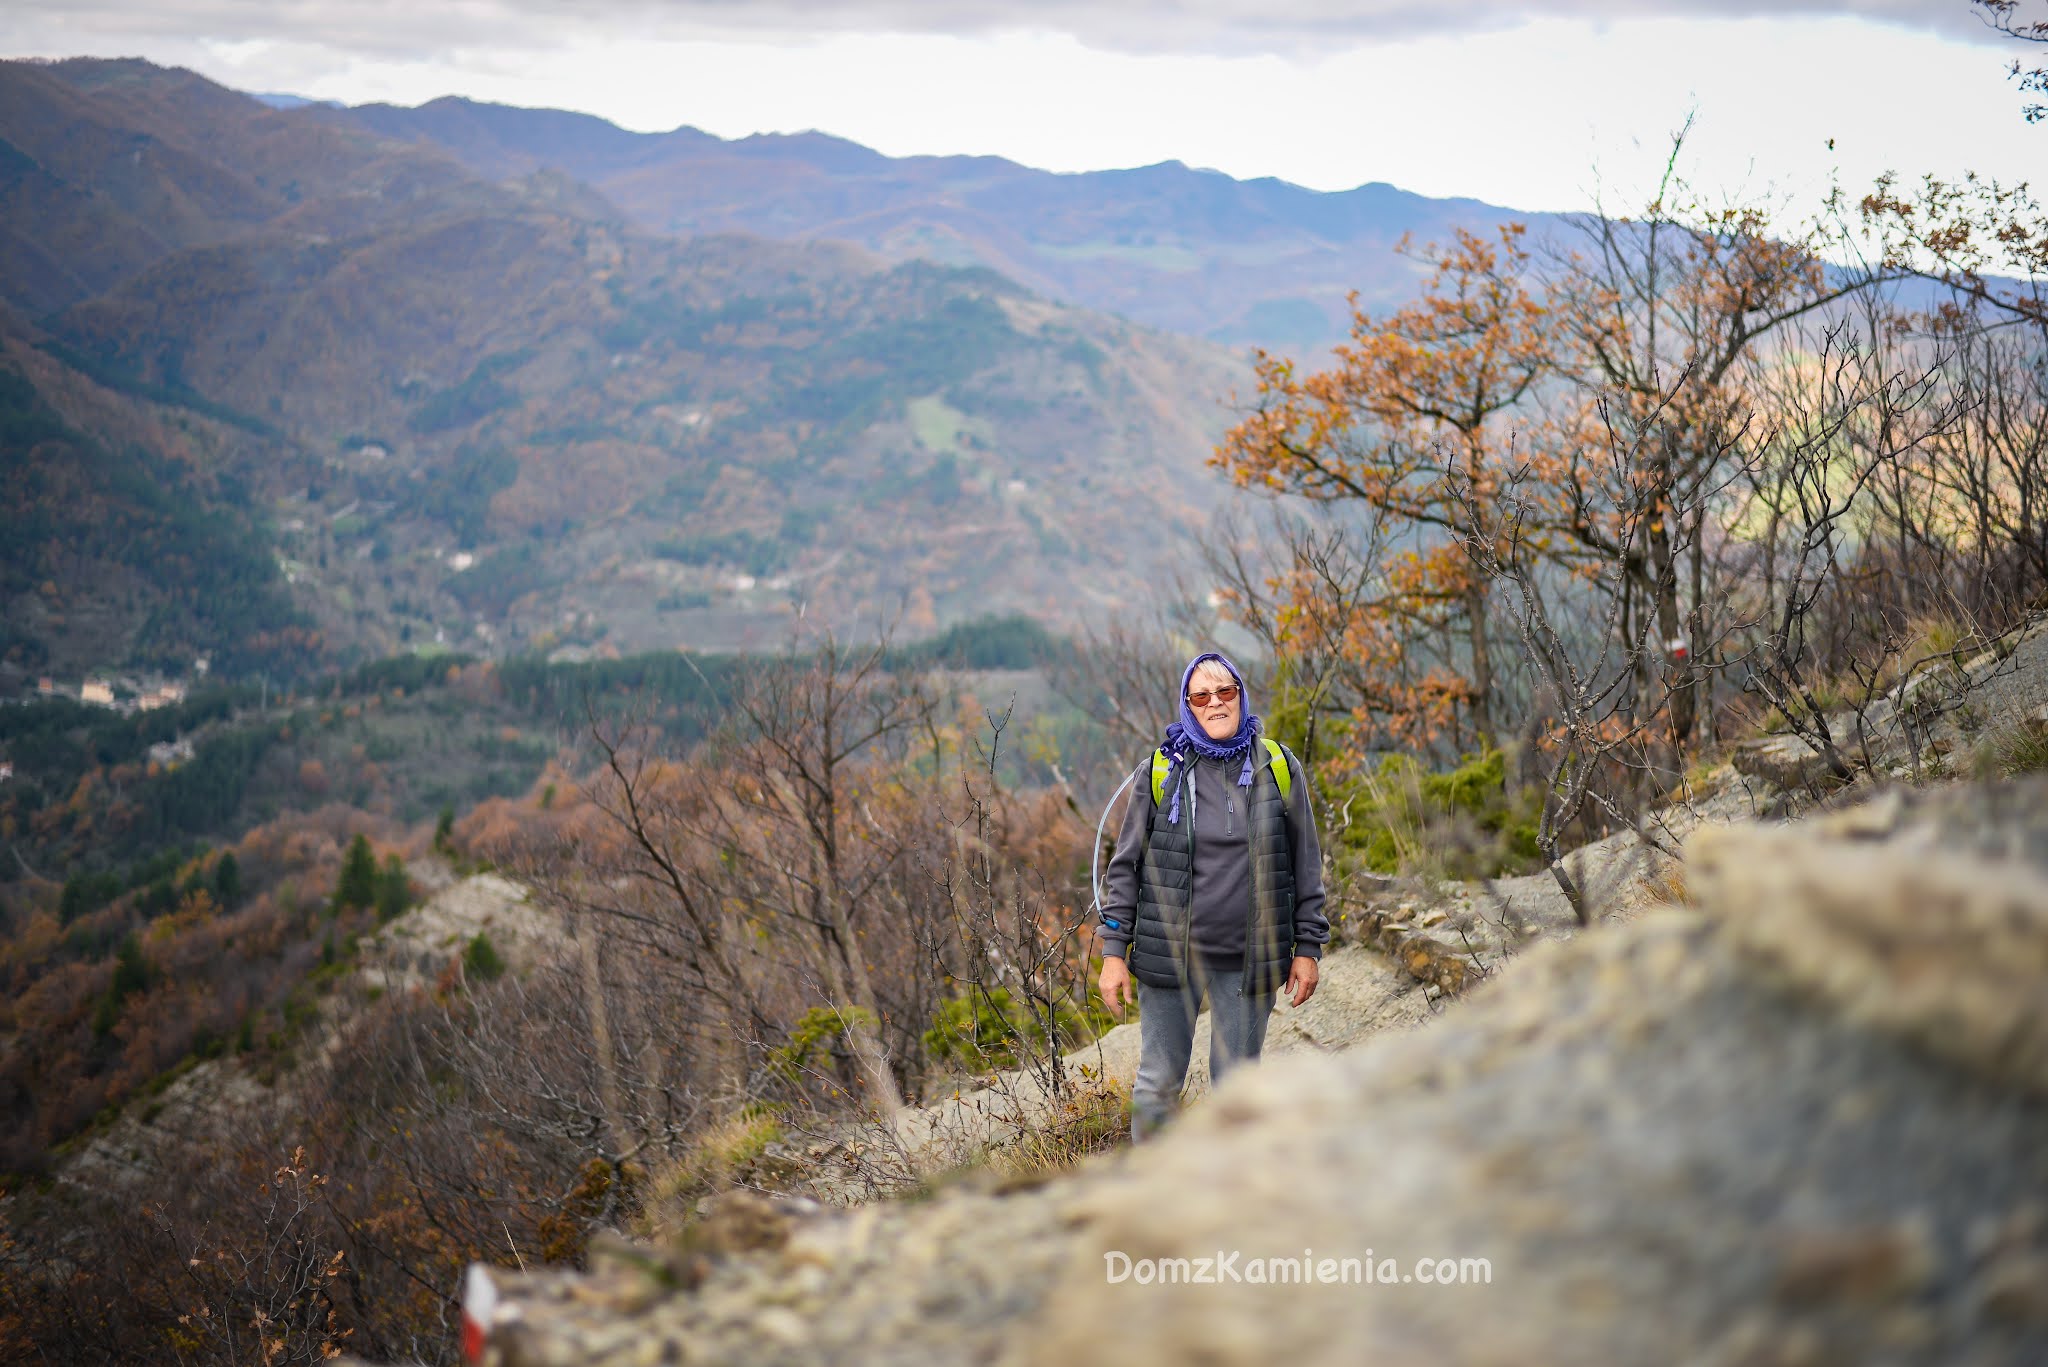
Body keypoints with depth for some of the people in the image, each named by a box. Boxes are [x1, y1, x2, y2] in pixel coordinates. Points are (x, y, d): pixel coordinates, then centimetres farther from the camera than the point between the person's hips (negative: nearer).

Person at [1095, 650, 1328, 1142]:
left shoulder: (1279, 769, 3)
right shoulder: (1160, 773, 0)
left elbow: (1306, 864, 8)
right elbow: (1125, 866, 4)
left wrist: (1308, 947, 5)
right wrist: (1114, 952, 0)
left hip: (1249, 961, 1)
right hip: (1169, 955, 0)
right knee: (1157, 1085, 4)